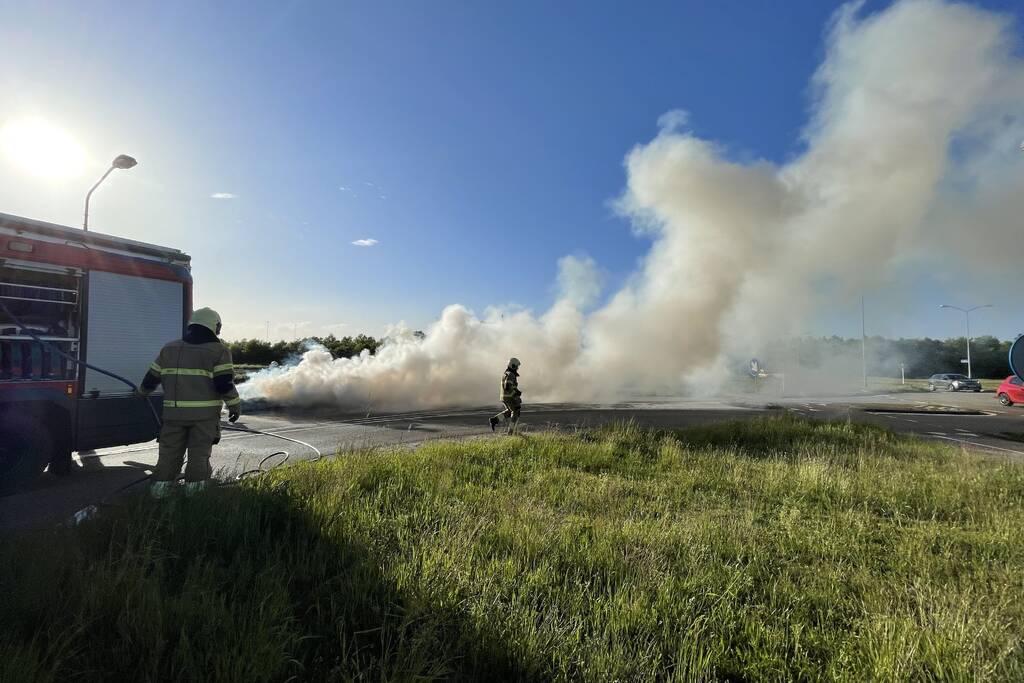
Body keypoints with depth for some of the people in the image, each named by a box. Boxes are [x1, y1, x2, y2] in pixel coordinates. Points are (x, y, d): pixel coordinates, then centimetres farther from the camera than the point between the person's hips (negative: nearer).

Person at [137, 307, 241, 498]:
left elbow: (152, 378, 18)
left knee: (169, 455, 13)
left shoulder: (170, 349, 11)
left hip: (174, 412, 4)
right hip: (204, 413, -4)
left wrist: (143, 391, 37)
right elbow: (224, 383, -13)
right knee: (199, 456, 4)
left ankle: (158, 496, 17)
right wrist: (235, 405, -3)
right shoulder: (218, 351, -5)